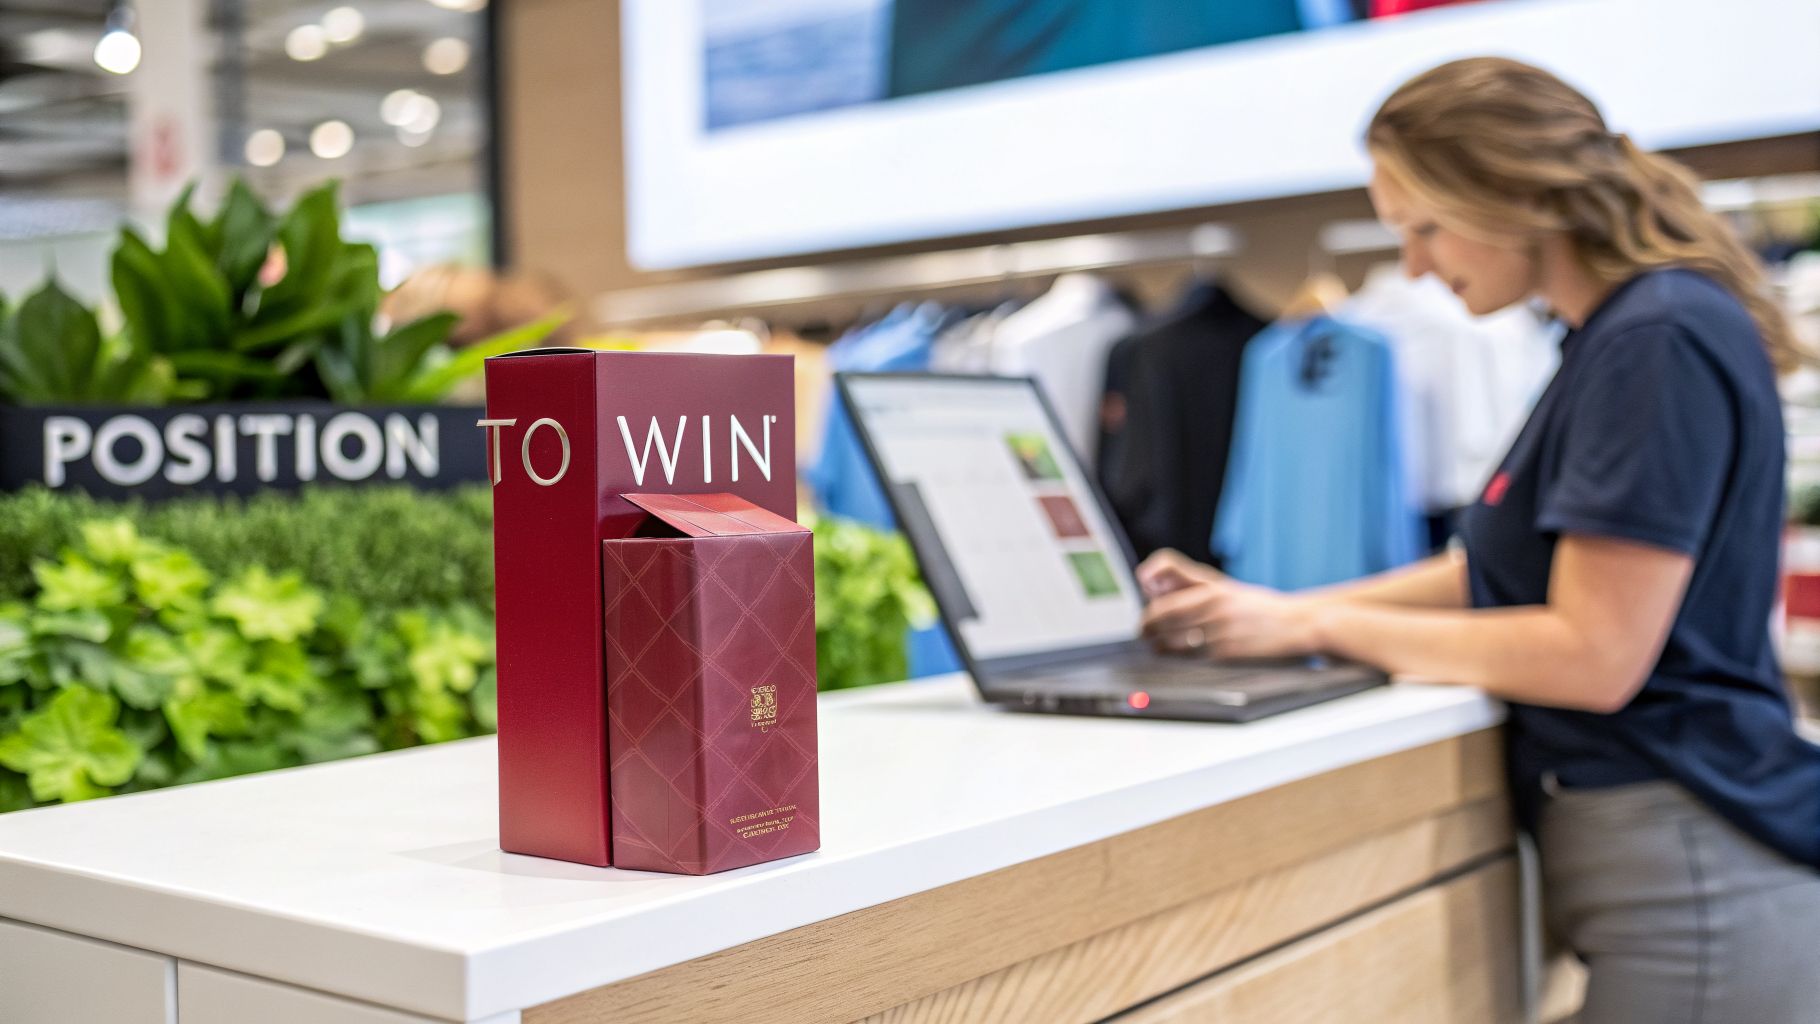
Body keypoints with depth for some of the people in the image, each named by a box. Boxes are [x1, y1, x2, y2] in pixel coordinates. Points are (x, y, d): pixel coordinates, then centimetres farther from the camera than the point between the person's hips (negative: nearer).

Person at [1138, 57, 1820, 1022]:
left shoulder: (1659, 341, -18)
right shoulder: (1614, 337, 13)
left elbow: (1594, 658, -22)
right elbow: (1497, 568, 19)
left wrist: (1319, 625, -13)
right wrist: (1273, 612, 9)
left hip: (1687, 876, -9)